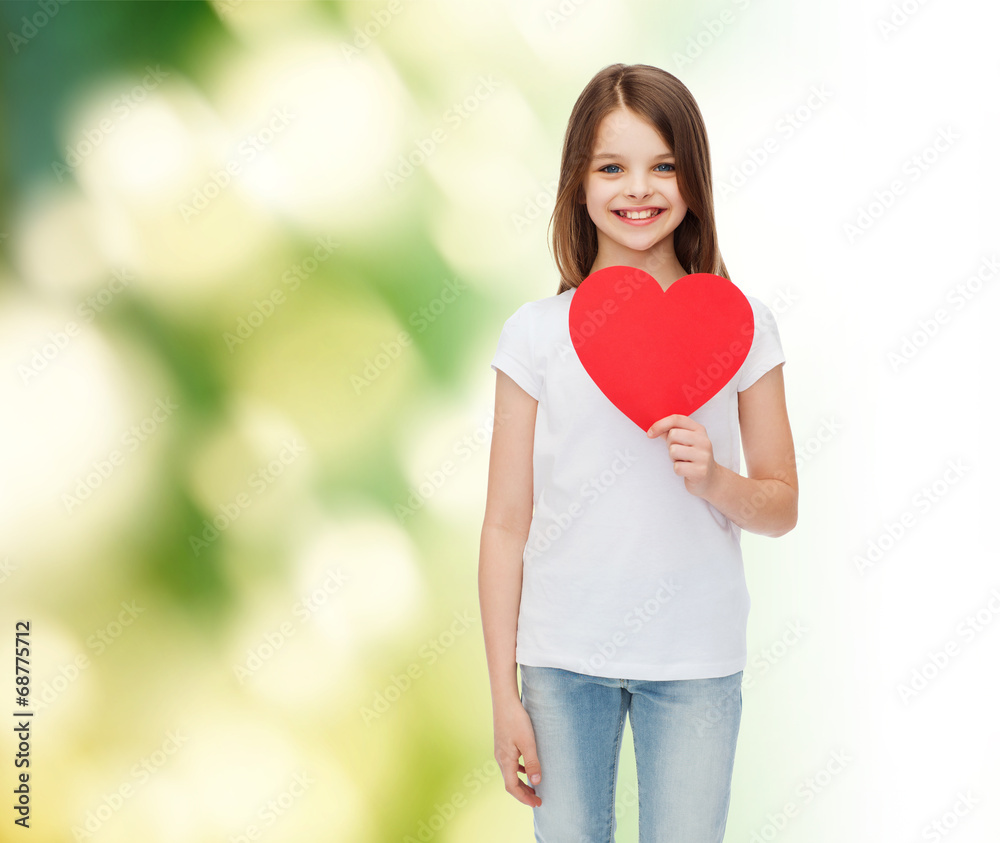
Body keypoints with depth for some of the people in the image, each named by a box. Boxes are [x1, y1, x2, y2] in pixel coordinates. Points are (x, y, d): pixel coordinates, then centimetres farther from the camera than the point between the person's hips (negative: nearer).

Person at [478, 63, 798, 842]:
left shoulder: (742, 326, 0)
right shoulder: (538, 333, -2)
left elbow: (782, 508, 6)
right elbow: (506, 523, -1)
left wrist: (714, 480, -16)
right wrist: (503, 695, -2)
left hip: (695, 659, 0)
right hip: (561, 656, 0)